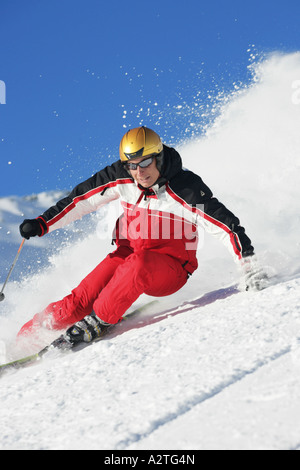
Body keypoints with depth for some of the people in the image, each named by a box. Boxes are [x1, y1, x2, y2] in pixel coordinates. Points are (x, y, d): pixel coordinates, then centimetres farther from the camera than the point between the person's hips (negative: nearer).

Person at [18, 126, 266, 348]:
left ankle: (96, 323, -23)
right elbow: (82, 198, 1)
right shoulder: (121, 177, -8)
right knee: (84, 297, -17)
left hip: (171, 267, -4)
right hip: (128, 253, 4)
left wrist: (250, 270, -27)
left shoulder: (186, 188, -20)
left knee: (137, 264, -37)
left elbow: (228, 226, -20)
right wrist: (42, 224, -4)